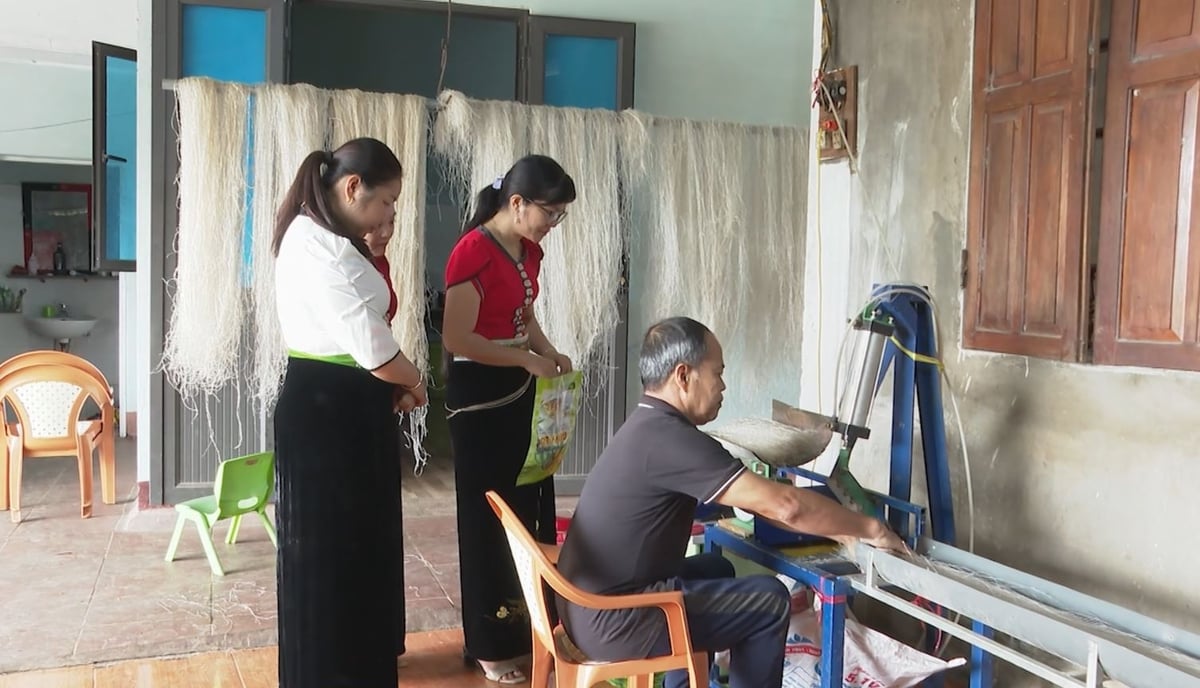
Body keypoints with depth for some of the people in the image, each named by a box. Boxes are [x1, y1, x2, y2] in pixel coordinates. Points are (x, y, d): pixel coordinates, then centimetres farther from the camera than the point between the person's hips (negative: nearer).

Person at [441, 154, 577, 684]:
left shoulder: (528, 251, 8)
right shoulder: (474, 251, -19)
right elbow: (456, 339, -22)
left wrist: (548, 353, 3)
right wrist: (527, 359, -20)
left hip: (520, 394, 8)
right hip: (479, 396, -8)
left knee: (529, 507, 13)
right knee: (489, 516, 1)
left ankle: (526, 622, 28)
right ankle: (489, 644, 15)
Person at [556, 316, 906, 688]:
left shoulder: (650, 426, 10)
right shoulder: (668, 439, -21)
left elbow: (758, 499, 16)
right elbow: (785, 506, -22)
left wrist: (837, 527, 13)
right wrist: (869, 528, -8)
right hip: (612, 620, -10)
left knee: (716, 568, 27)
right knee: (770, 601, -1)